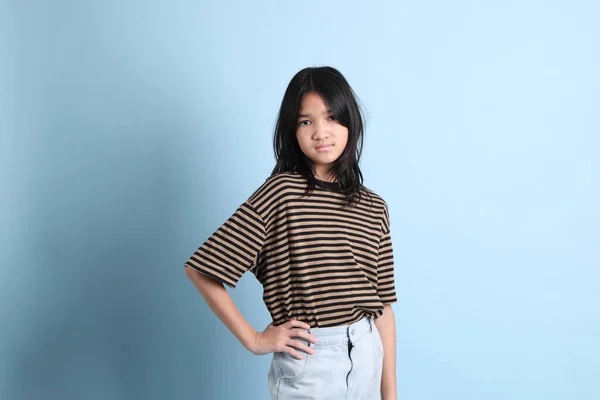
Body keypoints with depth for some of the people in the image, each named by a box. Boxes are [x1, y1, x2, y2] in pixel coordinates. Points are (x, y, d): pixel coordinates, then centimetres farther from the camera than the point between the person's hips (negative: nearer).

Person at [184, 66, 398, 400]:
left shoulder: (374, 208, 3)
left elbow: (383, 305, 4)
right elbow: (201, 270, -15)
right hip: (307, 363, -5)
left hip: (366, 358, 5)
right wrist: (254, 339, -10)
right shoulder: (282, 192, -13)